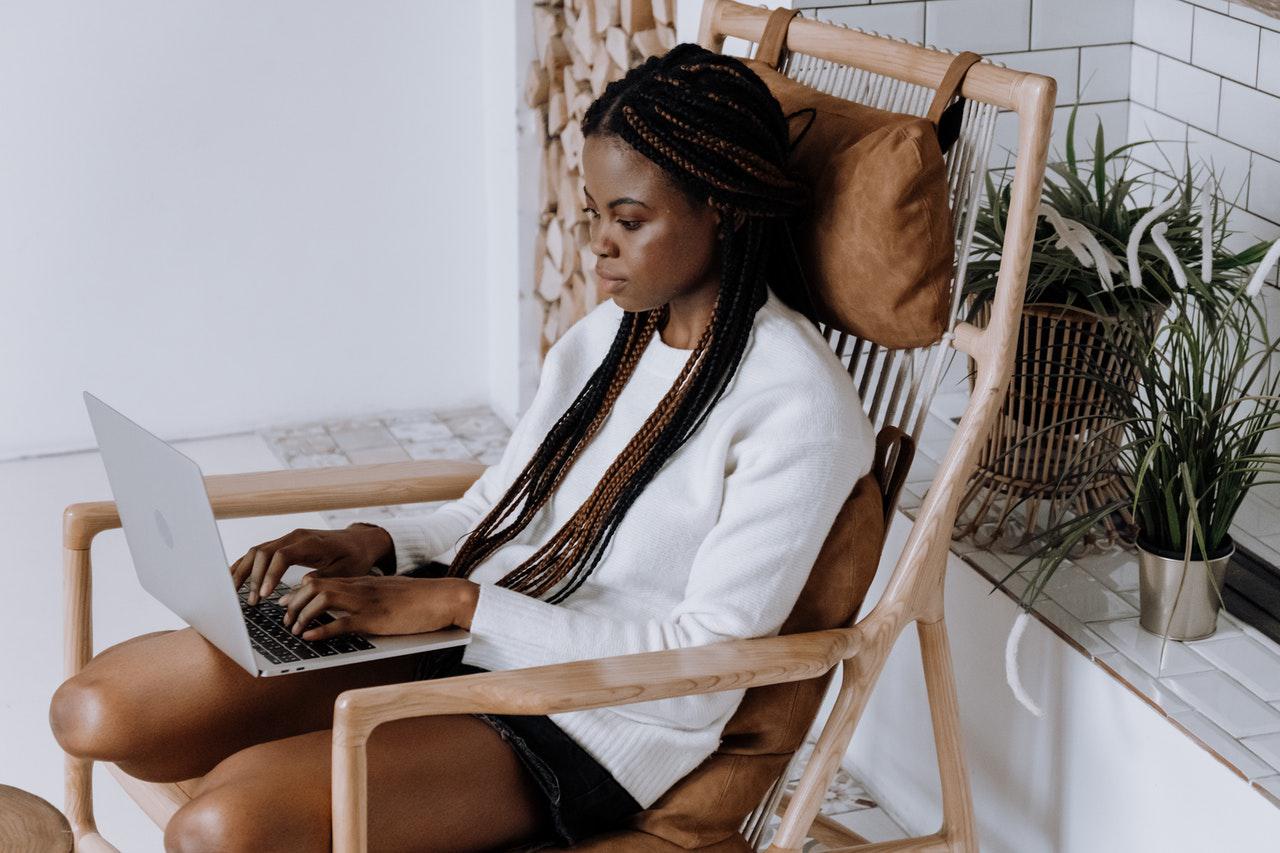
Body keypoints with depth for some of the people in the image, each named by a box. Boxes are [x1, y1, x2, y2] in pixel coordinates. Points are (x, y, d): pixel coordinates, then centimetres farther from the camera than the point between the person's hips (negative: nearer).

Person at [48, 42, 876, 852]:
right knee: (94, 712, -6)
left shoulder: (799, 406, -15)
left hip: (600, 721, -8)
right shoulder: (607, 333, 11)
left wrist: (456, 604, -23)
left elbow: (710, 652, -19)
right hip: (460, 634, 8)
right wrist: (373, 545, -5)